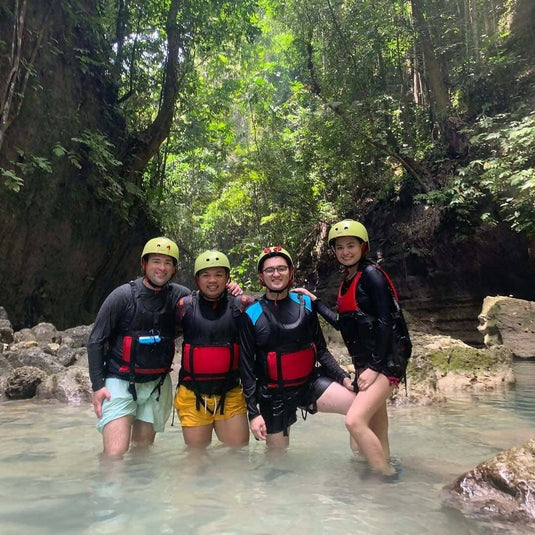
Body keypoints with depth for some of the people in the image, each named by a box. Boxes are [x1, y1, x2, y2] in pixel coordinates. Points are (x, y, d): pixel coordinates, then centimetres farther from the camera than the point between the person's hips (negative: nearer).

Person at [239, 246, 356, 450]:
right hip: (274, 395, -1)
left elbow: (321, 350, 6)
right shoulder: (252, 315, -8)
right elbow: (247, 366, -5)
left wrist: (343, 377, -9)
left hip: (310, 383, 2)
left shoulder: (305, 304, -1)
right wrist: (253, 412, -6)